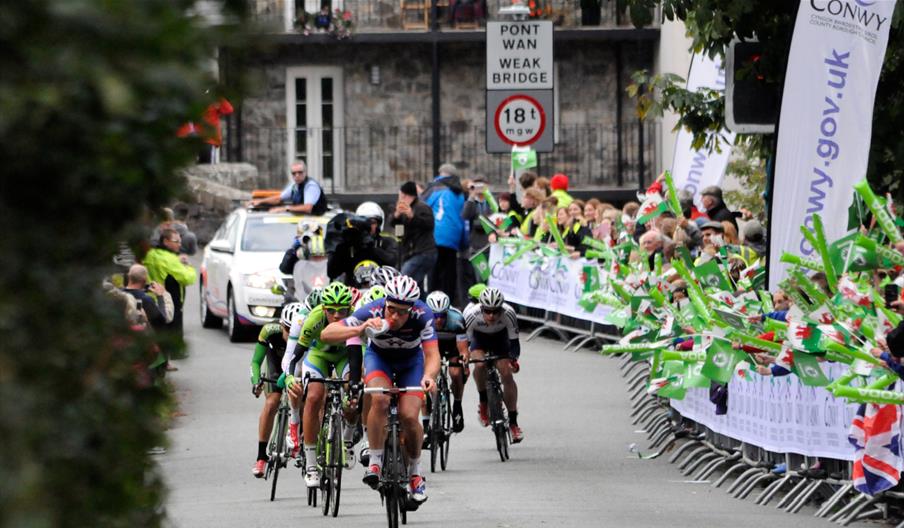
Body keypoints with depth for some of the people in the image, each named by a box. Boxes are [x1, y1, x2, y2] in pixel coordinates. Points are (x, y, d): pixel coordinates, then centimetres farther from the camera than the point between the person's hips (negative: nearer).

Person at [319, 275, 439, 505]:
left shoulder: (422, 315, -33)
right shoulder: (372, 312, -33)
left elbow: (432, 355, -34)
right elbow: (327, 334, -36)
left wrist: (429, 376, -56)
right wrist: (360, 329, -53)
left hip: (411, 361, 0)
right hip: (379, 357, 0)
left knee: (409, 416, -17)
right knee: (380, 400, -30)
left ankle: (415, 473, 7)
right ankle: (375, 463, -17)